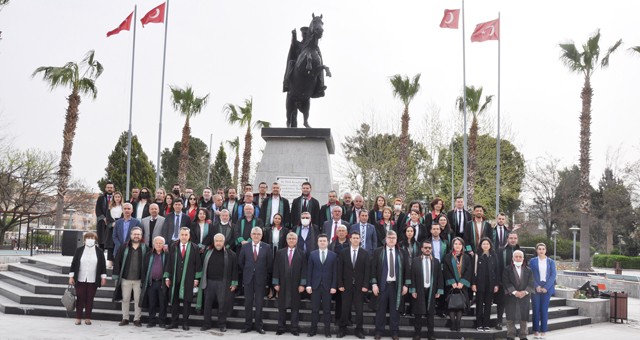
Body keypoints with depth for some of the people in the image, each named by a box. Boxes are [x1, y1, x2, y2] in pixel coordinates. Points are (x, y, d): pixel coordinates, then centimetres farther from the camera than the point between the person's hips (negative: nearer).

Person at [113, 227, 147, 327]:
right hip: (125, 278, 1)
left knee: (138, 299, 4)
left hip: (139, 279, -1)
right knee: (125, 299, 7)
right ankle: (125, 318, 17)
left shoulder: (145, 248, 1)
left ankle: (137, 319, 13)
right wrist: (116, 277, 0)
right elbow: (117, 261, 3)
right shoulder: (124, 247, 3)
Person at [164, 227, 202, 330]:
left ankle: (185, 323, 9)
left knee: (186, 301, 2)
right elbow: (169, 262, 7)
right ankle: (174, 322, 15)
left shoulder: (194, 248, 1)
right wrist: (167, 277, 4)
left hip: (188, 279, -2)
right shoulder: (173, 247, 5)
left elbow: (198, 264, 1)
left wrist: (197, 278, -3)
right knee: (174, 301, 6)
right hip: (175, 279, 2)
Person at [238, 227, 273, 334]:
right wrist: (246, 272, 11)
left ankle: (259, 326, 12)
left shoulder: (267, 247, -1)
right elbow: (240, 262, 11)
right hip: (248, 278, 1)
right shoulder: (245, 247, 3)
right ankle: (247, 325, 14)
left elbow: (270, 263, 3)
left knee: (259, 303, 4)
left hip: (260, 279, -1)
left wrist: (265, 274, 5)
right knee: (248, 303, 6)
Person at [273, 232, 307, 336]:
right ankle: (281, 328, 14)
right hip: (282, 284, 1)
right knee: (281, 307, 6)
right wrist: (276, 283, -3)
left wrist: (302, 284, -8)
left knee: (295, 307, 4)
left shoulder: (301, 254, 2)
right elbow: (276, 269, 3)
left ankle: (294, 328, 11)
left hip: (295, 285, -1)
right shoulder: (280, 253, 6)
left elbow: (304, 270, -1)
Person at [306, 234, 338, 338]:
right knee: (314, 309, 4)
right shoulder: (312, 254, 5)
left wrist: (334, 286, -5)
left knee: (327, 309, 3)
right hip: (315, 285, 1)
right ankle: (313, 329, 12)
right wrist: (308, 285, -3)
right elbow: (309, 271, 4)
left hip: (327, 286, -1)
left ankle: (327, 330, 9)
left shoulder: (333, 255, 2)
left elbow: (335, 272, 1)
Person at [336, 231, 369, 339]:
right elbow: (340, 270, 1)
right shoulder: (343, 252, 3)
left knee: (359, 309, 4)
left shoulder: (365, 253, 2)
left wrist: (365, 285, -8)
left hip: (359, 285, 0)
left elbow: (367, 270, -1)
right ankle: (342, 329, 14)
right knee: (345, 308, 4)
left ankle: (359, 330, 12)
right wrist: (340, 284, -5)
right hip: (346, 285, 0)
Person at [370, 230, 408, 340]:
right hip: (382, 284, -1)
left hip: (396, 285, 1)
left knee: (395, 309, 6)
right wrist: (374, 283, -7)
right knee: (381, 309, 5)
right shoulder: (378, 251, 2)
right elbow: (373, 268, 0)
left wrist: (405, 285, 1)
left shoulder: (402, 253, 6)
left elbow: (406, 269, 7)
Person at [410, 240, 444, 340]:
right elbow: (412, 276, -2)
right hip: (419, 291, -1)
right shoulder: (415, 260, 0)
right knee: (418, 313, 4)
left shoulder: (436, 261, 6)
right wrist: (413, 290, -7)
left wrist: (439, 291, 0)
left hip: (431, 291, 1)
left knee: (430, 314, 6)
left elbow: (439, 277, 5)